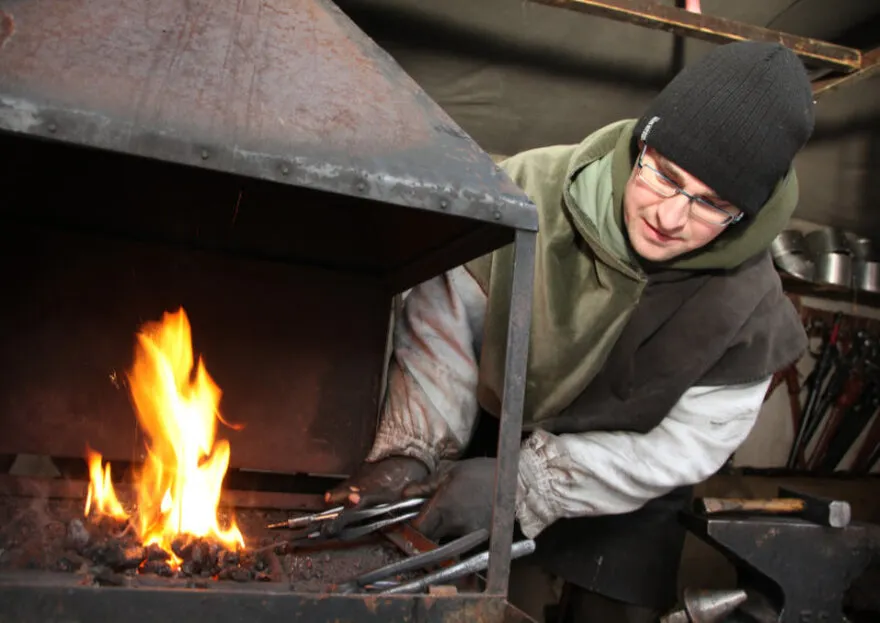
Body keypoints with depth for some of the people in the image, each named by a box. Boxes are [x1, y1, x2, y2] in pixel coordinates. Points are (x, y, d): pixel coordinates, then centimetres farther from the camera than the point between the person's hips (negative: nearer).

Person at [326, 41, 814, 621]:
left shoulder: (750, 310, -25)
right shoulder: (534, 189, -26)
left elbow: (677, 452, -21)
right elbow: (443, 322, -18)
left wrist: (518, 484, -28)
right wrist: (411, 451, -24)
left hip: (623, 497, 0)